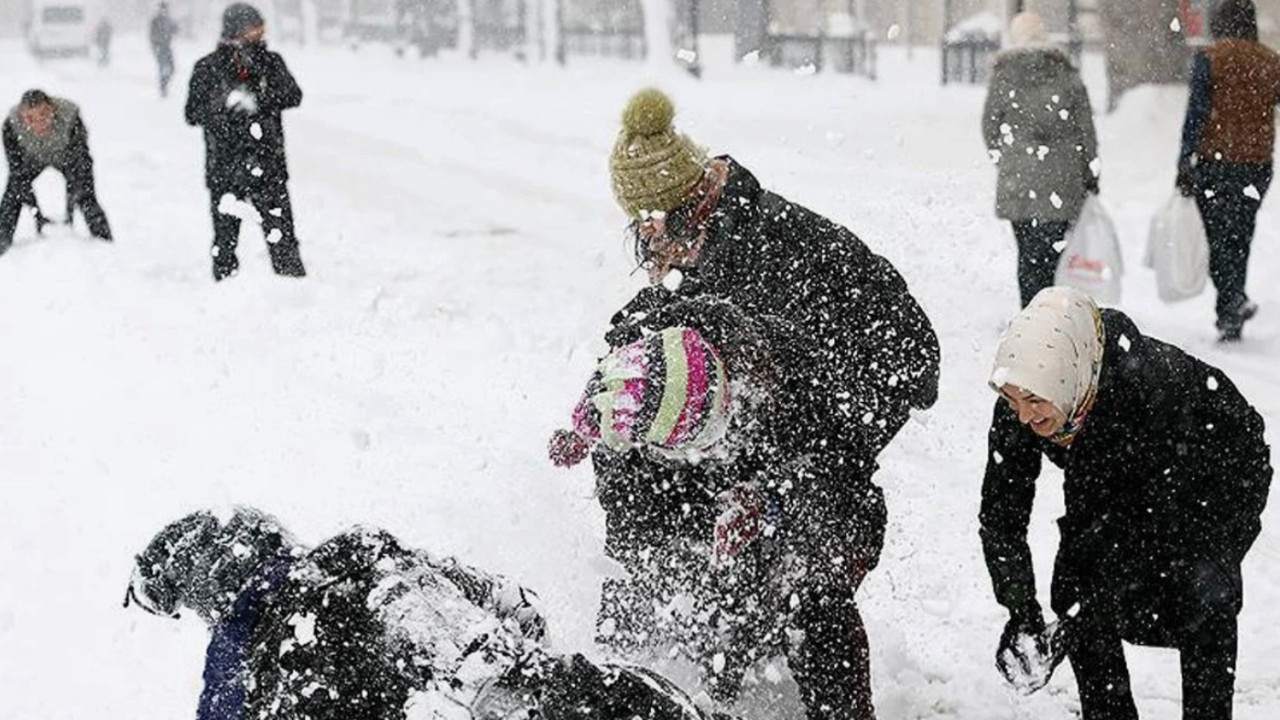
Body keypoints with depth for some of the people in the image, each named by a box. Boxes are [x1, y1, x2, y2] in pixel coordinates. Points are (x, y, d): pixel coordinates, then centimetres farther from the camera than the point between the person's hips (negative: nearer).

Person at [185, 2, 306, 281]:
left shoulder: (270, 62, 5)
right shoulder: (207, 68, 0)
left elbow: (293, 96, -7)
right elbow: (193, 113, -3)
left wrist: (257, 100, -22)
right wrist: (226, 104, -20)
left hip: (268, 164, 1)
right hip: (224, 166, -1)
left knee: (281, 231, -1)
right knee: (225, 234, 5)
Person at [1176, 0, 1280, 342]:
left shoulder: (1209, 58, -5)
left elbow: (1196, 112, -10)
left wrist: (1185, 164, -8)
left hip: (1214, 161, -4)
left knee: (1217, 236, -1)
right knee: (1239, 238, 12)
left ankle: (1234, 299, -23)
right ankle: (1229, 319, 15)